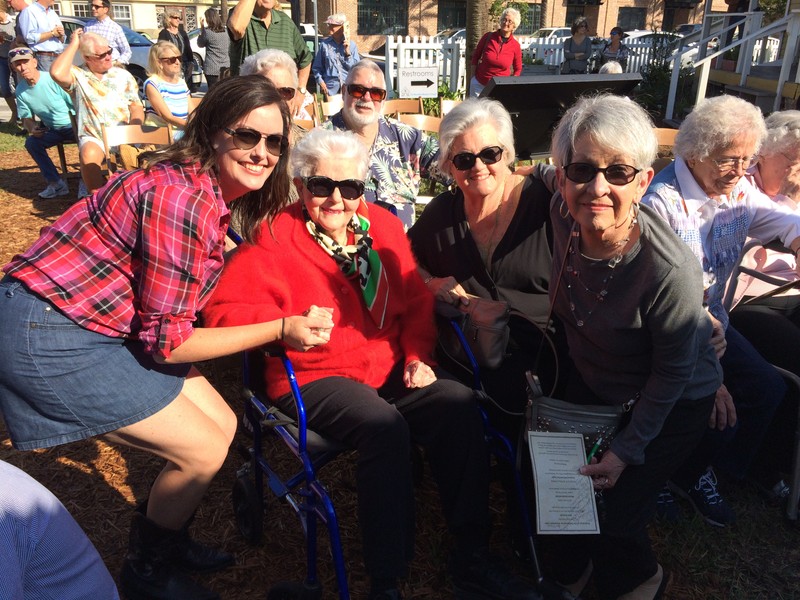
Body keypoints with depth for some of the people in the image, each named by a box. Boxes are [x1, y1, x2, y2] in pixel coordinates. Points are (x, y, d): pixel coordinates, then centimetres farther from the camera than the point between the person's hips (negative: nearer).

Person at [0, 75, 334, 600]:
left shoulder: (213, 192, 3)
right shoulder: (180, 197, -26)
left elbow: (181, 296, 10)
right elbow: (166, 340, -21)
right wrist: (280, 330, -19)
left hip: (107, 326, 9)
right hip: (48, 335, -9)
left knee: (223, 425, 10)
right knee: (204, 451, -6)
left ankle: (165, 540, 36)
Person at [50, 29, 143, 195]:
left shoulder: (123, 75, 13)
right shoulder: (78, 76, 3)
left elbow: (136, 107, 9)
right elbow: (57, 74, -19)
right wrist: (74, 44, -7)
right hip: (93, 137, -2)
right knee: (89, 155, -35)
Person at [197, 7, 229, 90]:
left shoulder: (207, 31, -9)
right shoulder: (225, 30, 6)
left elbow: (200, 44, 7)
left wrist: (202, 27, 8)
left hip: (212, 68, -5)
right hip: (226, 67, 5)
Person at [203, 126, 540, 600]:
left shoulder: (383, 226, 10)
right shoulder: (274, 238, -4)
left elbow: (417, 300, 14)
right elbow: (225, 308, -12)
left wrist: (418, 356, -1)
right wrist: (287, 328, -29)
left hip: (391, 366, 5)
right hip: (314, 378, -4)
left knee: (459, 404, -20)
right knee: (384, 425, -33)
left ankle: (473, 560, -6)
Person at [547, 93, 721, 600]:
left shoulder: (669, 271, -37)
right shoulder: (564, 215, -23)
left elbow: (673, 373, -23)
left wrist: (628, 450, -15)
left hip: (671, 406, -5)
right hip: (593, 383, 5)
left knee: (617, 519, -1)